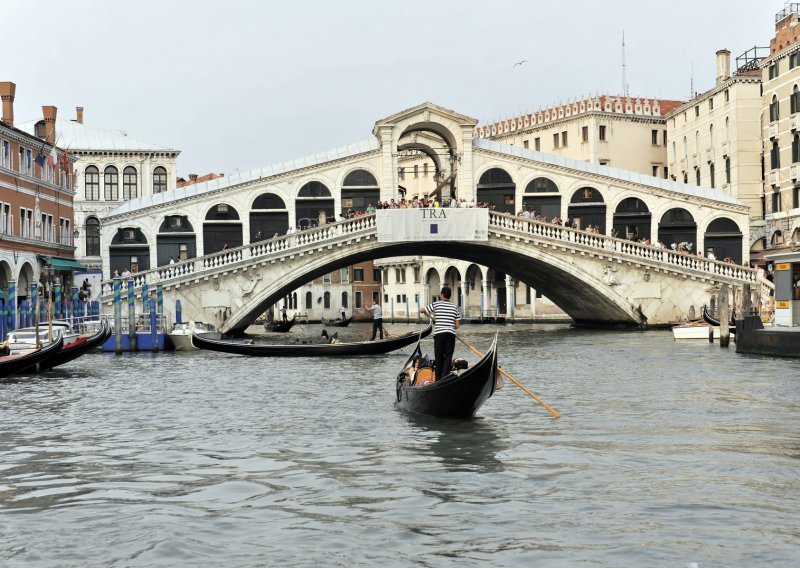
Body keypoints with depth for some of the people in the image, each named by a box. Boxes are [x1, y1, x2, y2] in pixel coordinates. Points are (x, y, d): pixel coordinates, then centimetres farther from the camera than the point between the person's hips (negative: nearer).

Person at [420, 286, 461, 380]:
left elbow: (421, 310, 10)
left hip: (439, 334, -1)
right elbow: (457, 325, 6)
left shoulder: (436, 305, 0)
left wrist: (430, 316, 28)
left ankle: (438, 379, 13)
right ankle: (445, 378, -9)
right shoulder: (455, 308, 7)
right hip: (451, 334, 1)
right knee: (448, 357, 1)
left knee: (439, 357, 8)